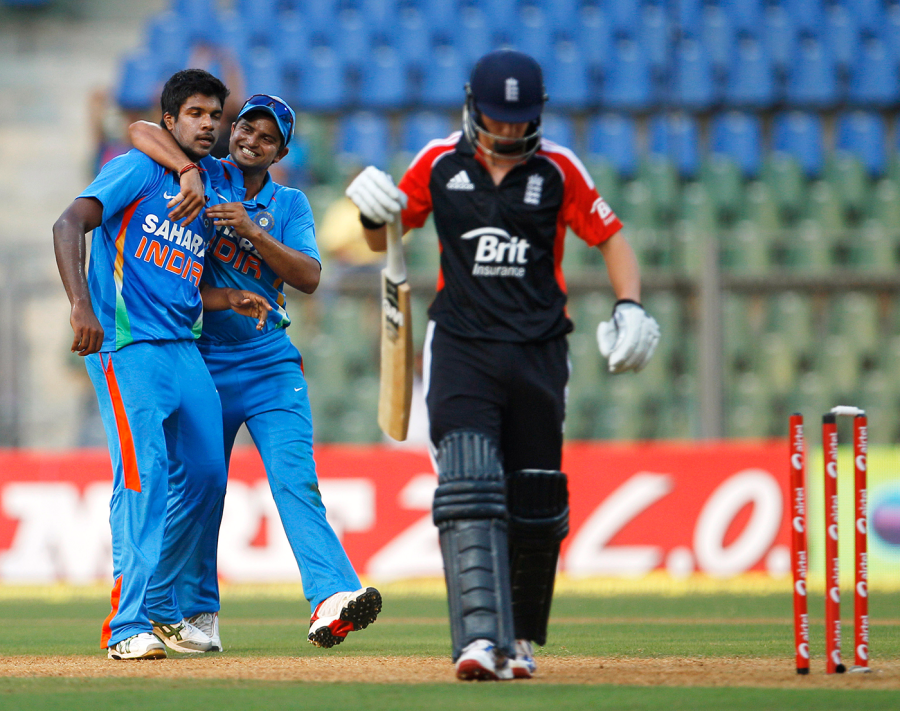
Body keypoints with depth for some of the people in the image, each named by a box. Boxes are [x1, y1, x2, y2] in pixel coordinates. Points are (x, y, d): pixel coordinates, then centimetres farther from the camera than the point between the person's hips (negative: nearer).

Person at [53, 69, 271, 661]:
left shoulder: (211, 197, 20)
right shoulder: (138, 170, -2)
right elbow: (70, 223, -15)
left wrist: (230, 299, 4)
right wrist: (82, 306, -27)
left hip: (185, 348, 8)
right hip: (126, 345, -8)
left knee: (205, 476, 7)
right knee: (144, 473, -16)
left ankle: (160, 606, 22)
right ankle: (128, 625, -18)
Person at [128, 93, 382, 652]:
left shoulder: (290, 204, 9)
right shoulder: (206, 177, 4)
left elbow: (309, 277, -6)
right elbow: (142, 131, -10)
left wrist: (253, 232, -19)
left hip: (271, 364, 0)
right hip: (202, 363, 0)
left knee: (295, 479, -14)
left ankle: (332, 596, -28)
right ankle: (198, 611, 15)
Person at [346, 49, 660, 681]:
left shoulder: (558, 171, 3)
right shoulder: (440, 165, 5)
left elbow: (610, 236, 8)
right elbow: (382, 240, 15)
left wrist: (631, 307, -8)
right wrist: (373, 211, -8)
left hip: (538, 352, 1)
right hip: (461, 347, -1)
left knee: (536, 503, 7)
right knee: (468, 486, -20)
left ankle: (521, 636, 27)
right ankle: (481, 637, -31)